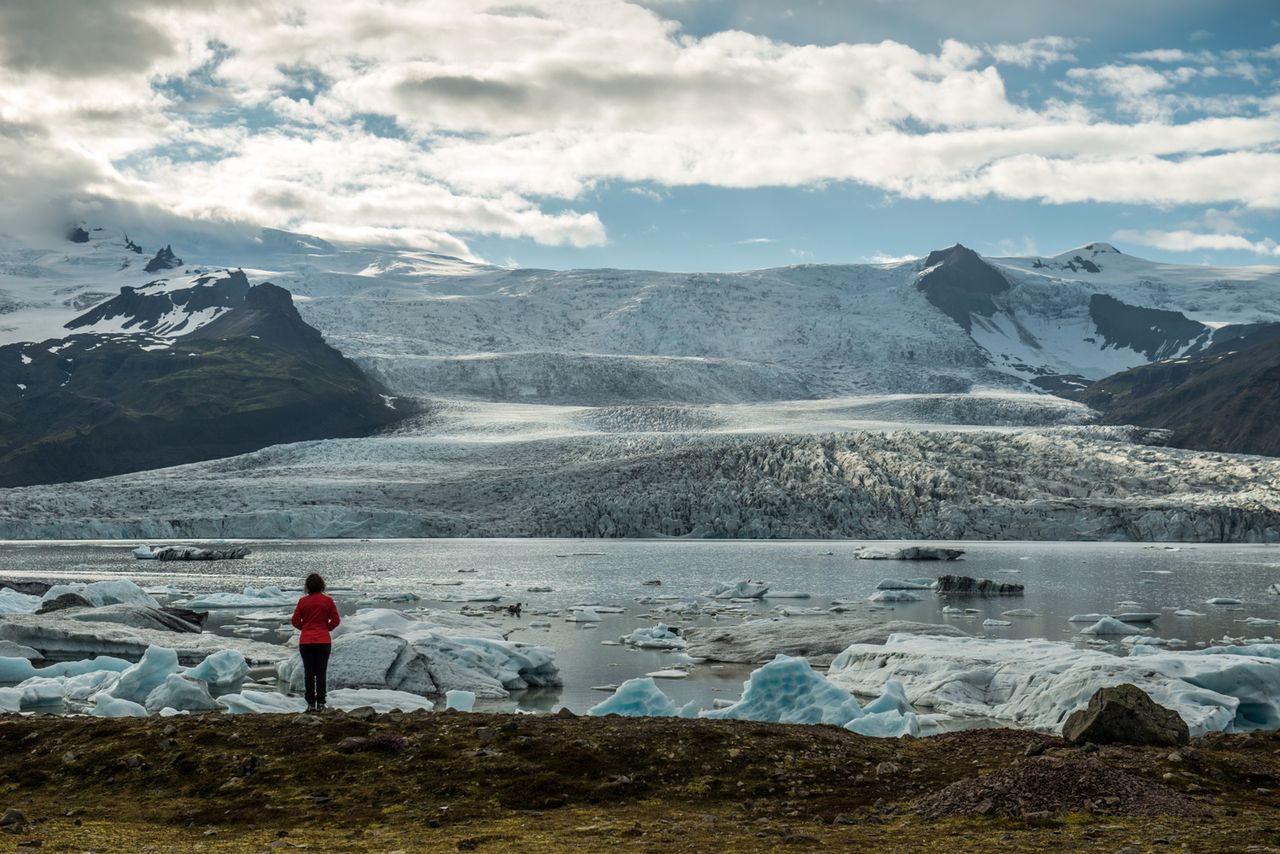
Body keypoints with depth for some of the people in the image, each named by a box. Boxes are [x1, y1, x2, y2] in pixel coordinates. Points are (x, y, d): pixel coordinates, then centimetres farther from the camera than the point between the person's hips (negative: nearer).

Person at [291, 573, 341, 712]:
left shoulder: (303, 601, -3)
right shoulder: (328, 601, -4)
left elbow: (295, 621, 0)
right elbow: (336, 620, -3)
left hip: (306, 642, 0)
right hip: (324, 642, 0)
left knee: (308, 673, 6)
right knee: (321, 673, 5)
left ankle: (311, 704, 6)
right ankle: (320, 704, 3)